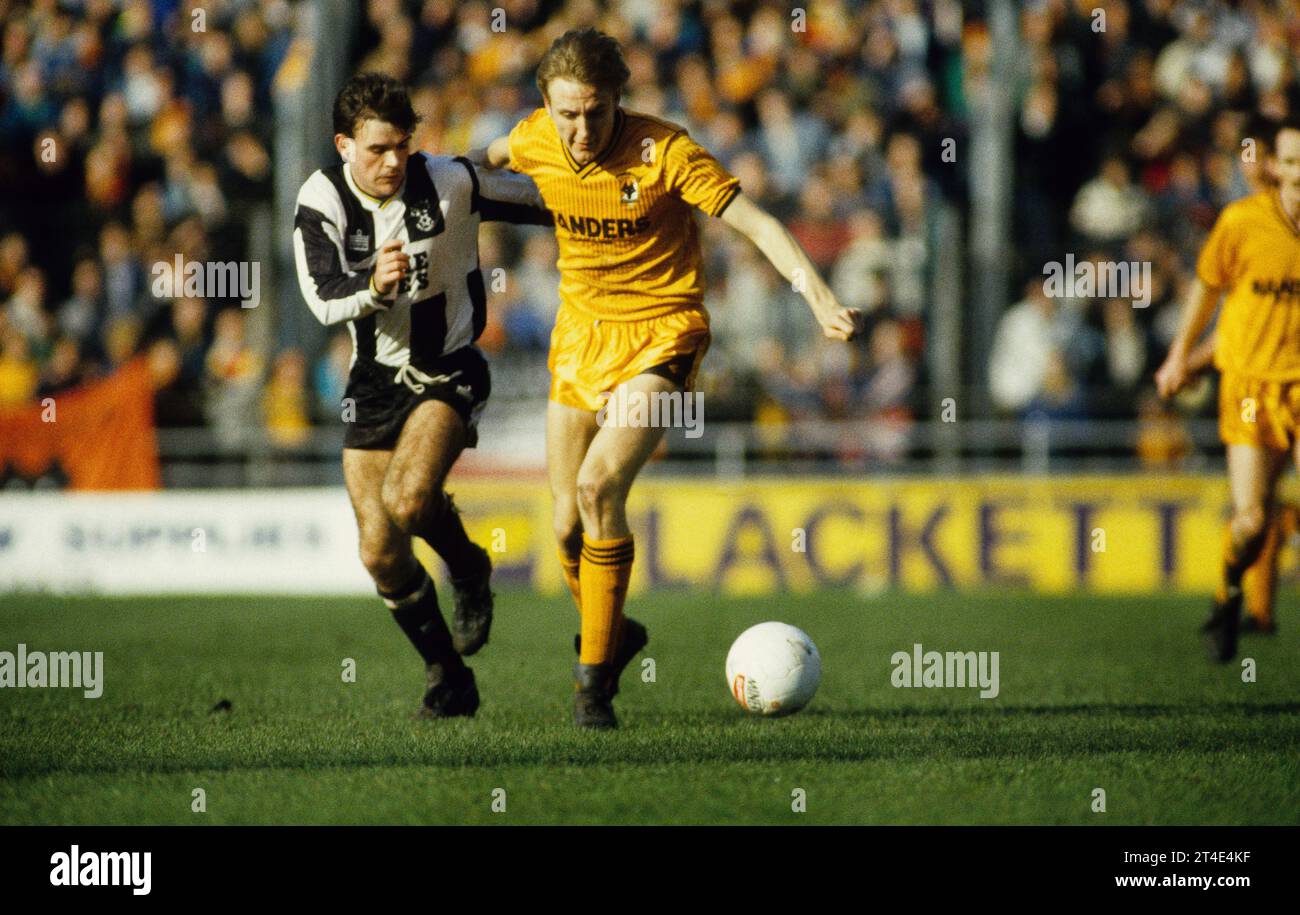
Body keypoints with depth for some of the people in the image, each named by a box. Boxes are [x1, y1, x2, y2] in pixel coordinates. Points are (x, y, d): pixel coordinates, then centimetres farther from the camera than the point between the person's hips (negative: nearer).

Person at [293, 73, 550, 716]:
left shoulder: (450, 183, -14)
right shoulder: (321, 201, -12)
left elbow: (544, 202, 0)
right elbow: (323, 300, -23)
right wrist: (375, 288, -43)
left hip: (449, 372, -3)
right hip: (375, 380, 3)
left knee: (407, 499, -29)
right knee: (380, 555, -1)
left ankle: (469, 569, 5)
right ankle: (448, 677, 19)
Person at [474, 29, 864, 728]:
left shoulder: (664, 151, -20)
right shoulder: (536, 141, -7)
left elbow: (755, 223, -20)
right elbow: (492, 155, 19)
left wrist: (820, 298, -30)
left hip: (660, 334, -5)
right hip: (580, 330, 5)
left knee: (599, 486, -24)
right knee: (568, 522, 4)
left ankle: (594, 678, -12)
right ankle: (610, 636, 35)